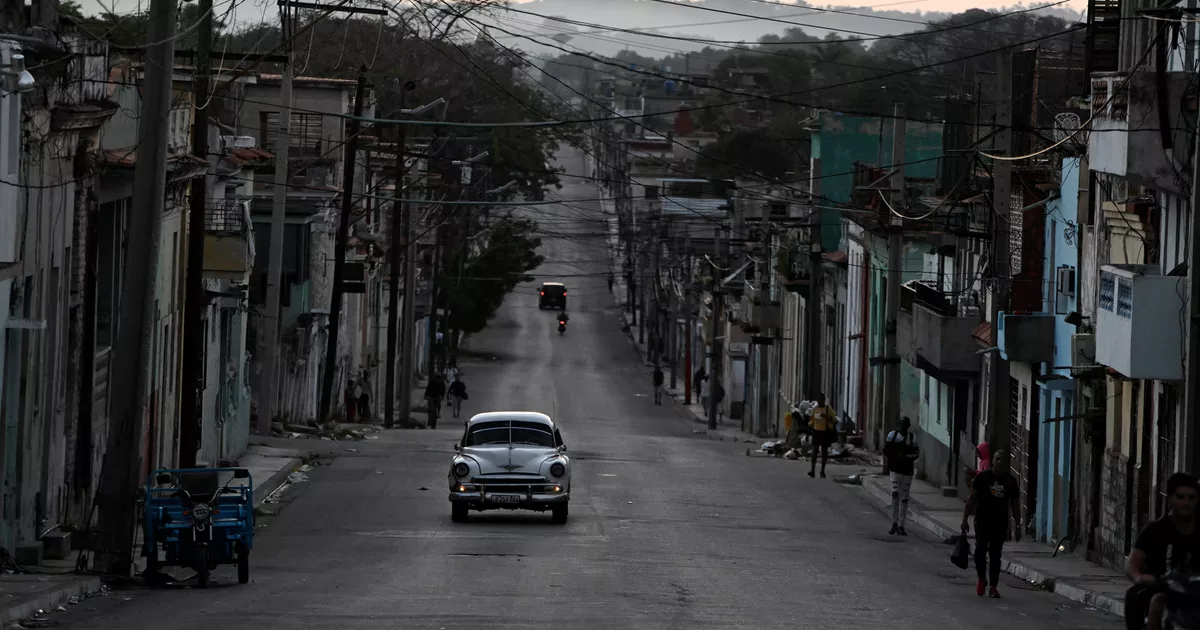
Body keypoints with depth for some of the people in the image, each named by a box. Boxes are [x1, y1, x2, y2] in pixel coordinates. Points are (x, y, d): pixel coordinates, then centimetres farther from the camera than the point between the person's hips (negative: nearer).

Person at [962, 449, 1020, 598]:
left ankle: (993, 587, 9)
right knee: (980, 550, -13)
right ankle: (982, 580, 10)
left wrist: (1017, 526, 7)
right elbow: (972, 499, 1)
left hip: (1000, 524, 2)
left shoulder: (1010, 481, 6)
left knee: (995, 555, 3)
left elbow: (1015, 505, 11)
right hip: (982, 521, -2)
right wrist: (965, 519, -4)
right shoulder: (983, 477, 0)